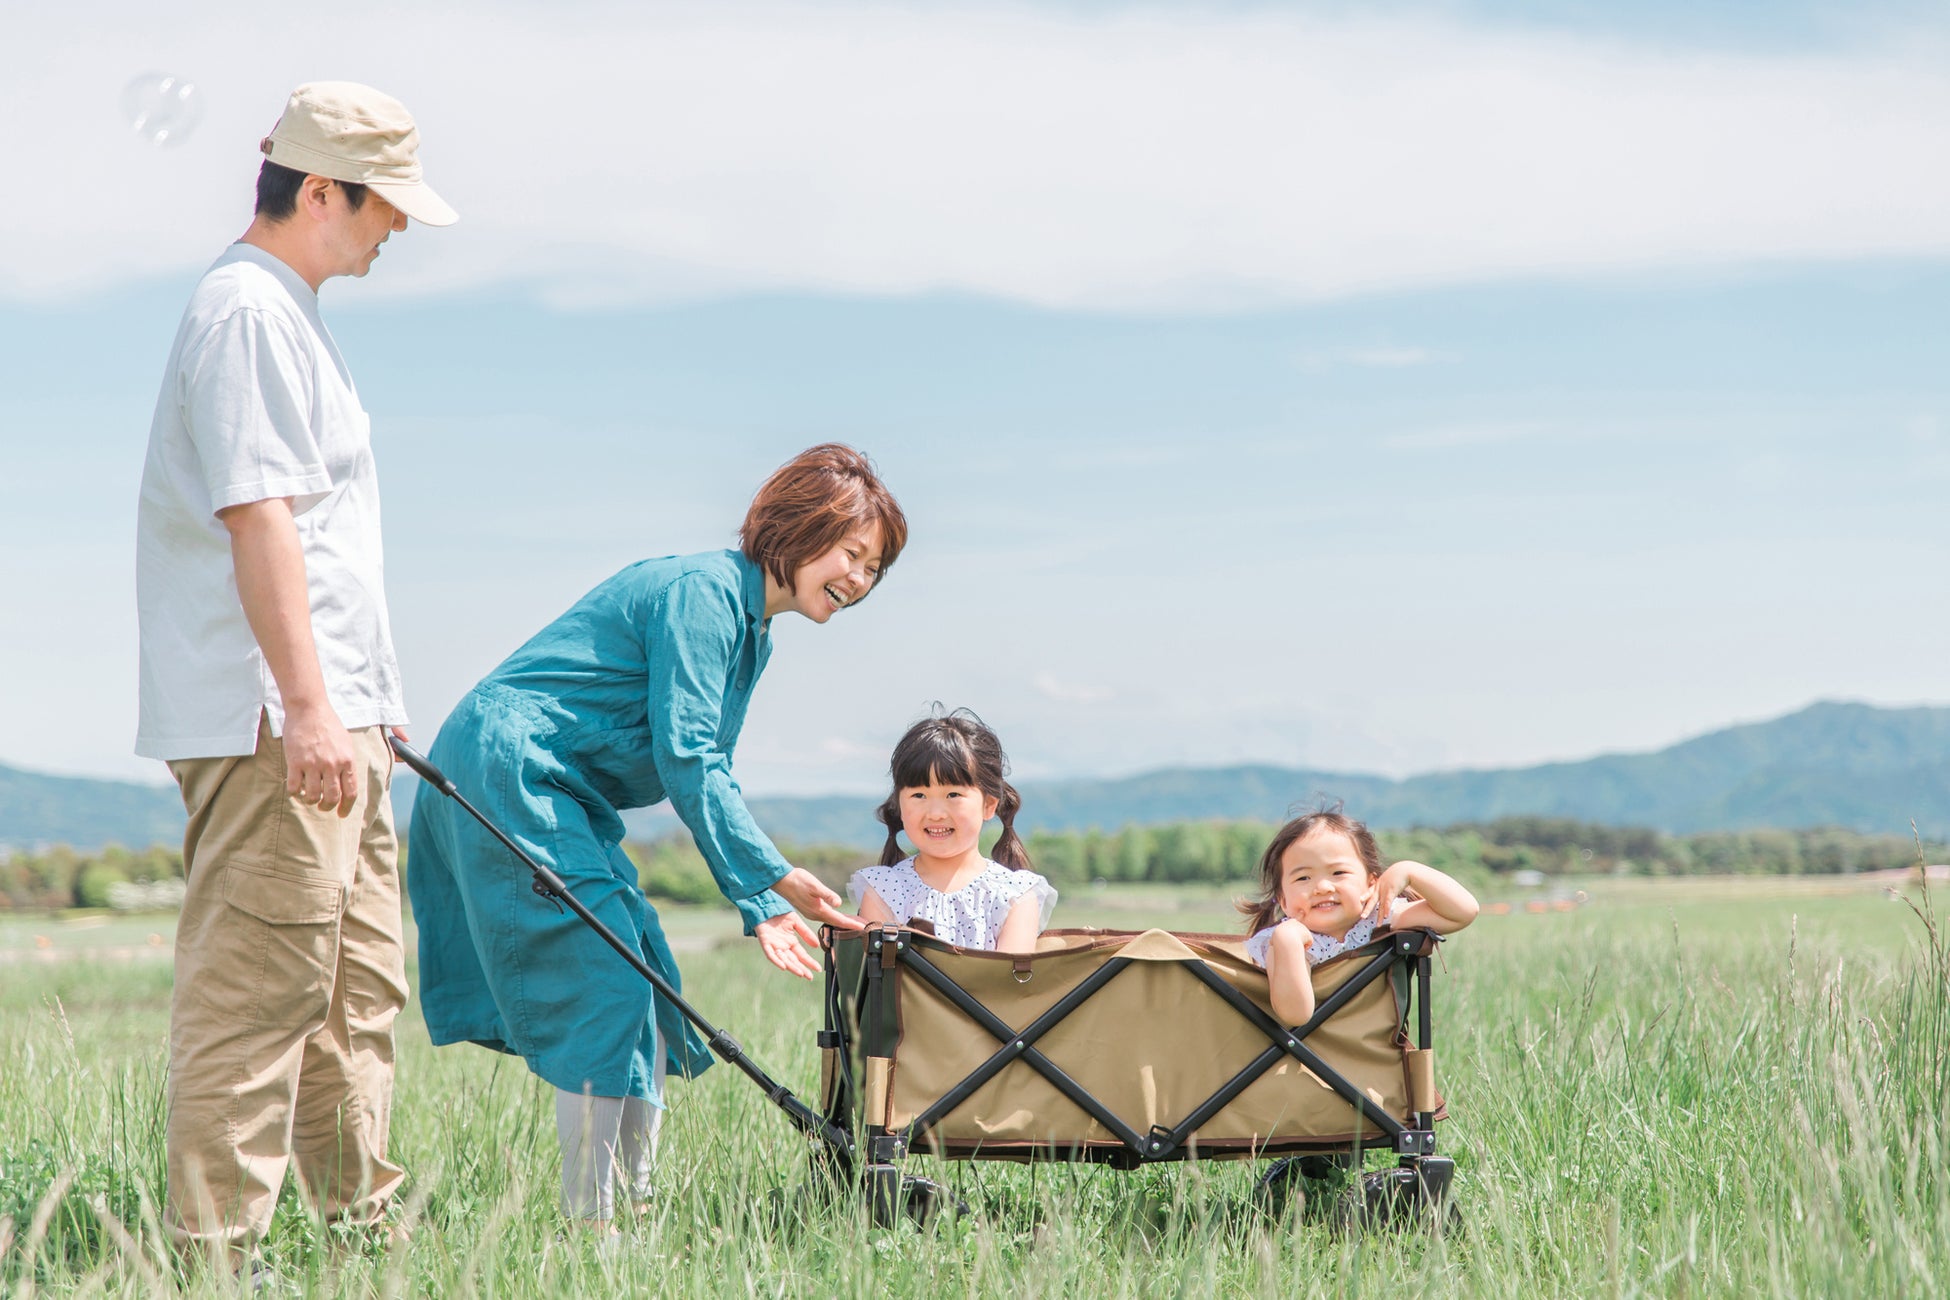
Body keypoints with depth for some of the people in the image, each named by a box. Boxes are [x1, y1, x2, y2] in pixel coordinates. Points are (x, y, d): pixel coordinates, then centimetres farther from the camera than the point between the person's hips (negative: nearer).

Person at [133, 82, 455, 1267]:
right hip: (271, 721, -11)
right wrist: (305, 705, -26)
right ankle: (214, 1247, -6)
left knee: (362, 979, 15)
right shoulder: (248, 311, -12)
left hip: (332, 720, 11)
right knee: (259, 985, -10)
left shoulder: (287, 314, 21)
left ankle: (364, 1217, 23)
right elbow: (256, 514, -21)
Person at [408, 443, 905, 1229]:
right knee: (606, 981, -13)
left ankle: (634, 1207, 15)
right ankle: (590, 1226, -9)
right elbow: (685, 760, -22)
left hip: (559, 798, 11)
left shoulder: (749, 629, 15)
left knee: (645, 987, 9)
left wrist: (760, 909, 7)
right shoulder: (703, 591, -16)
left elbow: (709, 778, 16)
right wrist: (775, 878, -24)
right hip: (507, 773, -11)